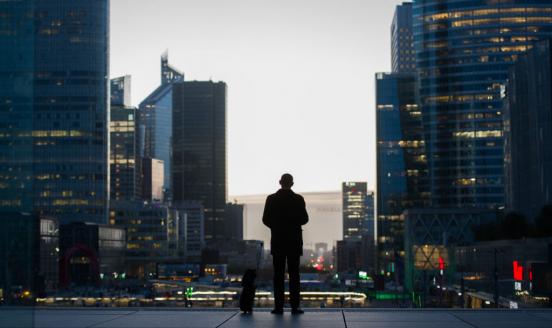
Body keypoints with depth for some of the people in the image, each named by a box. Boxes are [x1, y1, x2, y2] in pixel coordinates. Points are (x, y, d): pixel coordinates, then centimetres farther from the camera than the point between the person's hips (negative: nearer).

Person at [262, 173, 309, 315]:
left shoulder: (271, 199, -2)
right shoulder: (298, 199, -4)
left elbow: (265, 219, -1)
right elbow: (304, 219, -2)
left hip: (277, 241, 1)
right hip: (294, 241, 0)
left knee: (278, 275, 3)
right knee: (294, 274, 3)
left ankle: (278, 306, 0)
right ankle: (295, 306, -1)